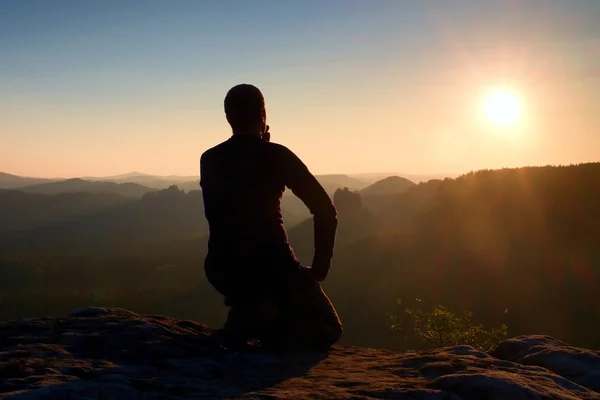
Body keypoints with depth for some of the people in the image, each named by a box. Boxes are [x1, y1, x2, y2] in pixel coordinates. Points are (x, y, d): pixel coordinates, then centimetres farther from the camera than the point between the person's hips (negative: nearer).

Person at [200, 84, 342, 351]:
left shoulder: (209, 160, 7)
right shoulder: (277, 155, -7)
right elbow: (325, 210, -11)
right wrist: (319, 269, -1)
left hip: (222, 270, 5)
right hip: (272, 266, -5)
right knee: (328, 328, 14)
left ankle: (245, 314, 6)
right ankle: (272, 328, -17)